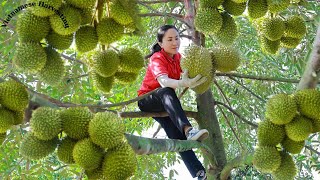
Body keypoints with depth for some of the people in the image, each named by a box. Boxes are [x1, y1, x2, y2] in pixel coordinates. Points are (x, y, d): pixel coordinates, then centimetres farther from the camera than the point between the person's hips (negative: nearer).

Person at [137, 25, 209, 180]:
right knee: (166, 92, -40)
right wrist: (184, 83, -65)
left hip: (163, 104, 7)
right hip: (147, 100, -6)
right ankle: (188, 130, -59)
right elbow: (164, 81, -44)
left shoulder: (177, 56, 0)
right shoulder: (157, 59, -23)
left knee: (178, 135, -15)